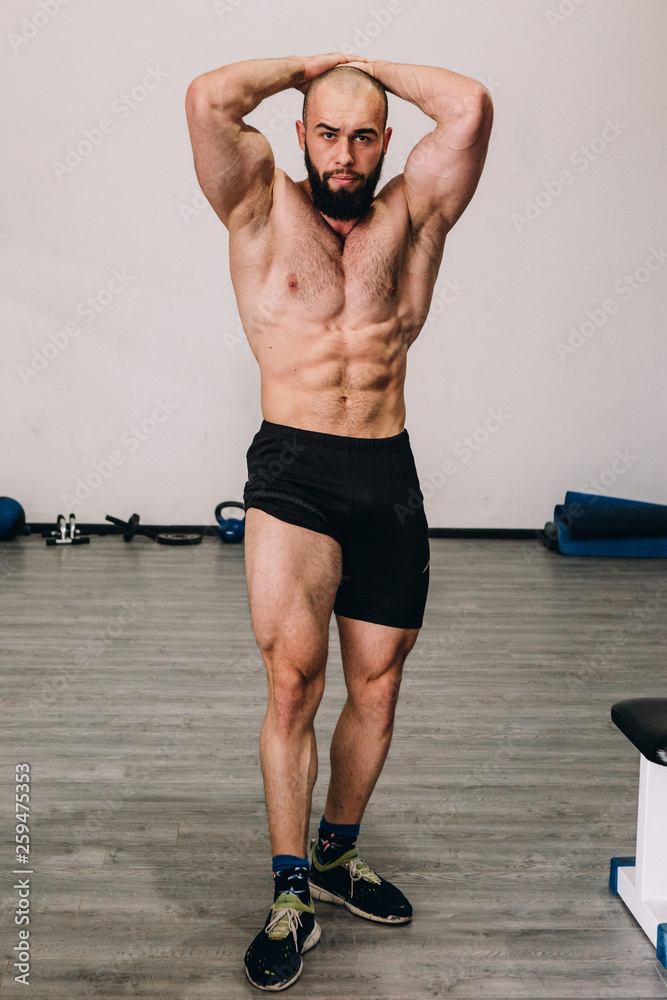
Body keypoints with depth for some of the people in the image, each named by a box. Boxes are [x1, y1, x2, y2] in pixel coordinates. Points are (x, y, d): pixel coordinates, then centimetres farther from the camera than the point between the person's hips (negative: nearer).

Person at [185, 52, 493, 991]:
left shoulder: (410, 215, 13)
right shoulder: (264, 209, 8)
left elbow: (470, 106, 1)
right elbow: (209, 97, -5)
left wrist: (369, 64, 15)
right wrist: (309, 64, 10)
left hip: (390, 474, 3)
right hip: (292, 469, -3)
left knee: (377, 686, 9)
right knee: (293, 675, -15)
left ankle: (337, 854, 30)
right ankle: (291, 895, 1)